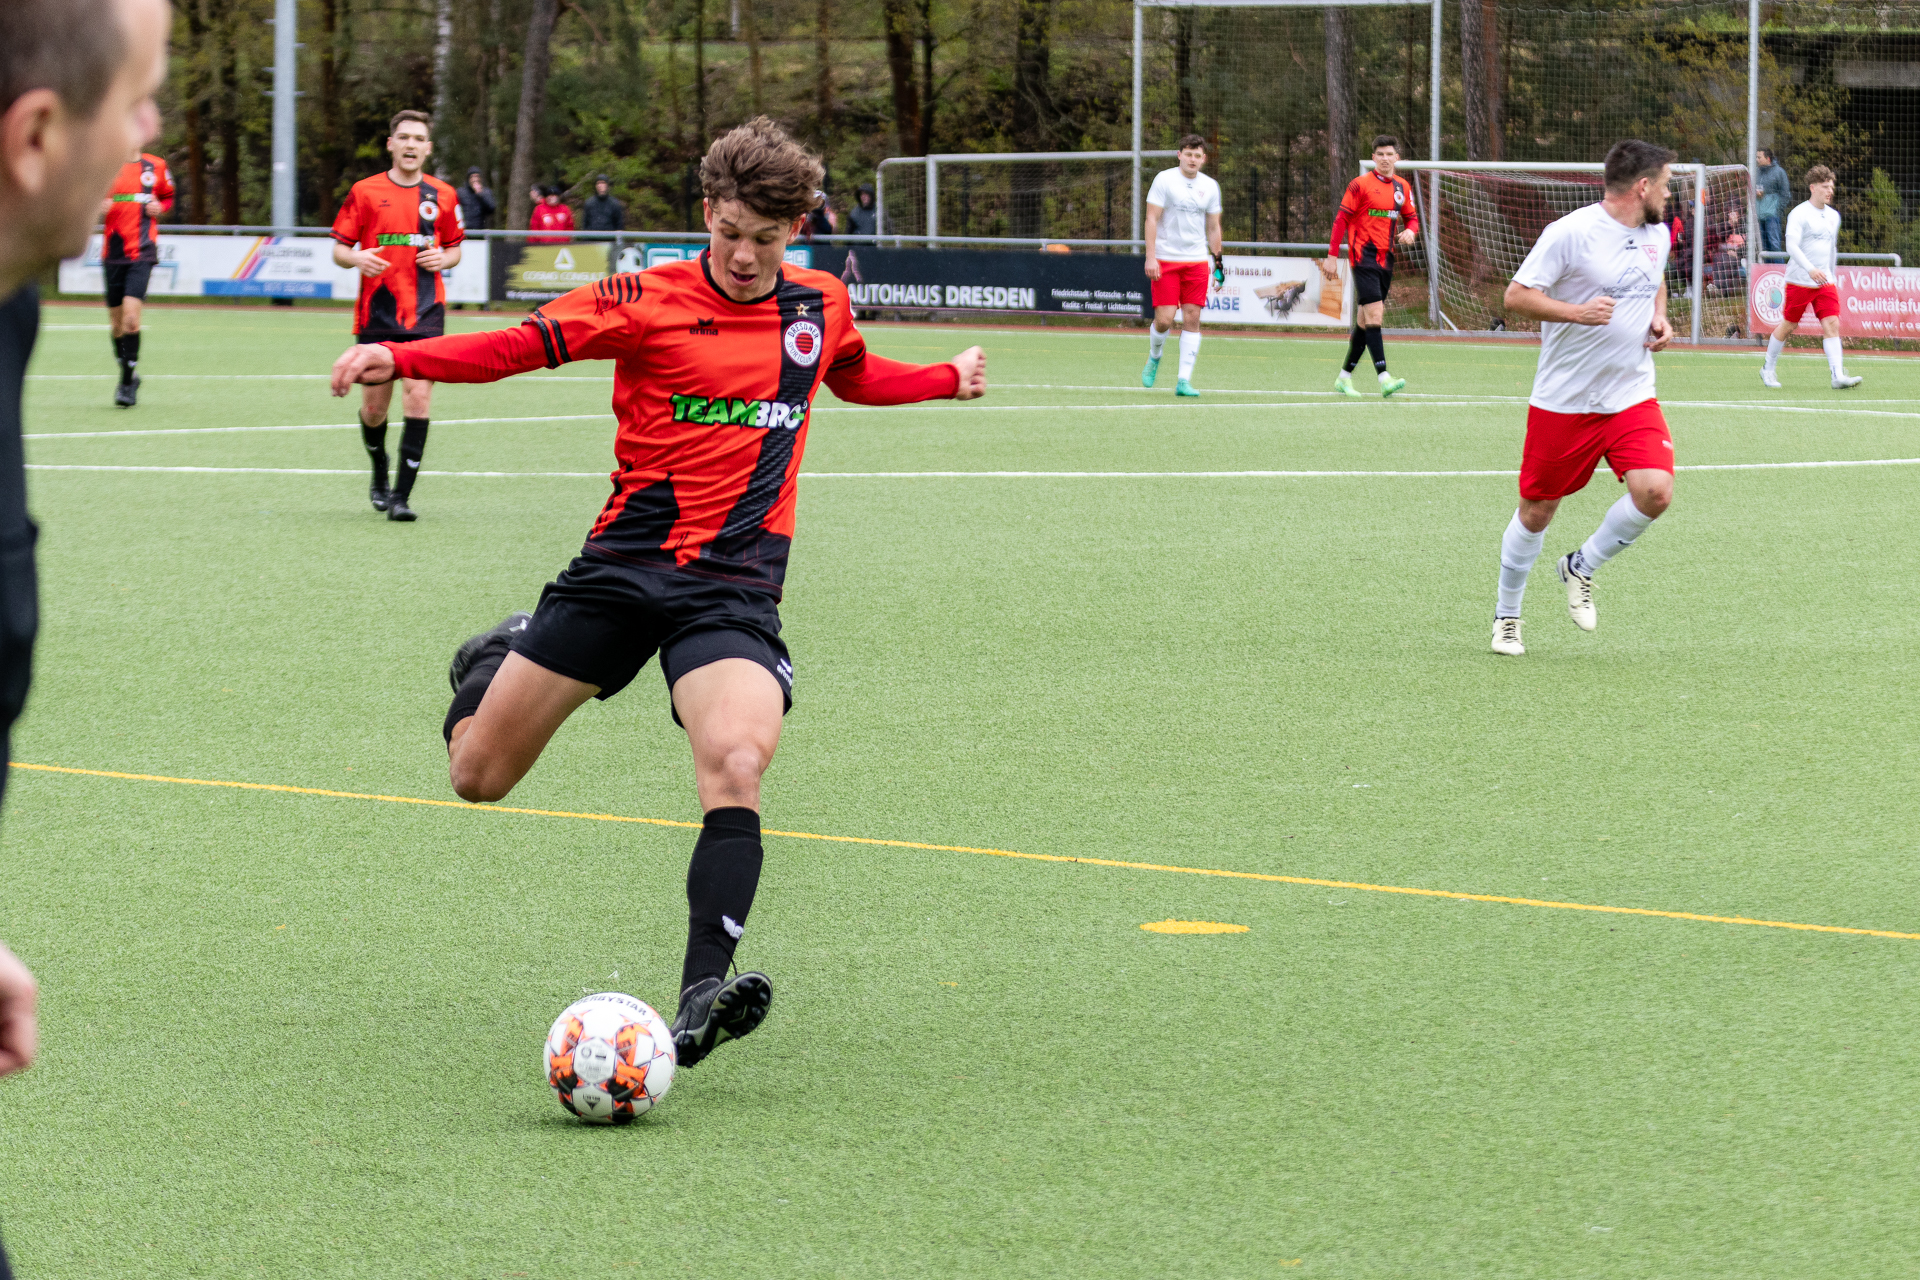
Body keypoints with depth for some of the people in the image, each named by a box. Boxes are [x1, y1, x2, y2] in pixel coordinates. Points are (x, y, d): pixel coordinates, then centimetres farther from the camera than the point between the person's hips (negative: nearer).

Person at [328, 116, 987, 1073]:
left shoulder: (821, 307, 9)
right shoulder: (649, 301, -4)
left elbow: (857, 377, 33)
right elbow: (521, 346, -11)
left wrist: (947, 378, 27)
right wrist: (398, 357, -23)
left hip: (734, 584, 1)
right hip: (625, 560, -1)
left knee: (736, 766, -28)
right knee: (478, 775, 4)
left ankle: (701, 997, -31)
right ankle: (498, 661, 41)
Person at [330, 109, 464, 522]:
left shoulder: (443, 195, 7)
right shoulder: (365, 192, 3)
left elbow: (454, 249, 18)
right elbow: (340, 249, 6)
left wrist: (444, 259, -5)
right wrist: (357, 259, -16)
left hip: (426, 314, 0)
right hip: (376, 313, 0)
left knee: (418, 398, -14)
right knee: (374, 407, 5)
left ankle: (402, 495, -10)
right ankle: (380, 474, 34)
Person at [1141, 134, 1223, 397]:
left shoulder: (1210, 186, 9)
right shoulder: (1164, 179, -4)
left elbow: (1213, 227, 16)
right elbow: (1152, 219, -6)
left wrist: (1218, 261, 11)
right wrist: (1150, 257, -14)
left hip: (1196, 261, 3)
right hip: (1165, 260, -3)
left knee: (1192, 319, -5)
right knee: (1164, 319, -9)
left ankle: (1184, 380, -2)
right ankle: (1154, 358, 23)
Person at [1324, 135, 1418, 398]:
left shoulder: (1403, 187, 13)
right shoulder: (1360, 184, -5)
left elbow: (1412, 217, 21)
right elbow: (1341, 219, -5)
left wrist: (1410, 231, -4)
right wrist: (1332, 256, -10)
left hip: (1386, 258, 7)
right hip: (1364, 256, -7)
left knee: (1365, 320, 10)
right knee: (1374, 314, -16)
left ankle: (1344, 378, 19)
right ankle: (1384, 378, -24)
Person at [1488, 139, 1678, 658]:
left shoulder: (1657, 234, 7)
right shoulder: (1570, 233, -15)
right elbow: (1516, 295, -14)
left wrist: (1659, 319, 8)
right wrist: (1576, 312, -27)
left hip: (1632, 396, 5)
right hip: (1563, 400, -5)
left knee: (1655, 492, -17)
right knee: (1537, 512, 5)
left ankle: (1581, 567, 10)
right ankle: (1506, 615, 28)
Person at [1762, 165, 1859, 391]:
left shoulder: (1833, 216, 12)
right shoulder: (1799, 214, -10)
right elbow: (1792, 246, -21)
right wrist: (1811, 269, -34)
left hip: (1825, 282, 5)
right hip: (1799, 280, -5)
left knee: (1832, 324, -10)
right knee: (1788, 326, 5)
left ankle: (1838, 376, -18)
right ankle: (1768, 369, 25)